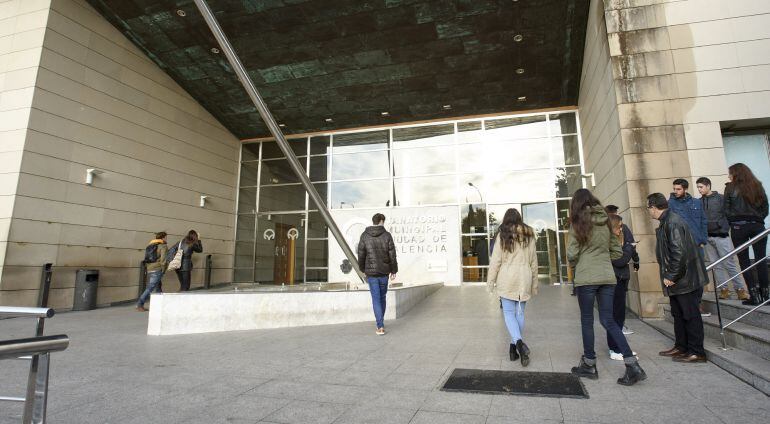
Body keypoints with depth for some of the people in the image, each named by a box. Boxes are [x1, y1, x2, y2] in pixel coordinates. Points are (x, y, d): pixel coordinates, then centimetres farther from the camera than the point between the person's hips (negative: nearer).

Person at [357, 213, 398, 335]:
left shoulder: (364, 236, -5)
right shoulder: (387, 235, -6)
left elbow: (361, 255, 0)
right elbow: (392, 255, -5)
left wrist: (362, 269, 15)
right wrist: (394, 270, 7)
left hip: (371, 272, -1)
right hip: (384, 272, 1)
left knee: (376, 299, 3)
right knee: (382, 297, 18)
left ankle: (380, 327, -2)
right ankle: (380, 322, 29)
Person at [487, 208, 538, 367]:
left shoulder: (502, 236, -2)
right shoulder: (529, 236, 8)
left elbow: (496, 260, -5)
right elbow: (533, 262, 11)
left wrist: (491, 281, 1)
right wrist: (534, 284, 18)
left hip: (507, 279, -3)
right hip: (524, 279, 3)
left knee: (509, 313, 1)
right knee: (519, 313, 9)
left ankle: (518, 342, -19)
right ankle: (515, 346, 14)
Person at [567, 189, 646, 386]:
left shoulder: (578, 222, -7)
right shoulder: (606, 221, 9)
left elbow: (572, 253, -9)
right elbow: (617, 251, 13)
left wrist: (573, 265, 10)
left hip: (586, 278, -5)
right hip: (607, 277, 5)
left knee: (587, 321, 7)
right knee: (608, 320, 11)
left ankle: (589, 364, 18)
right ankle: (632, 365, 3)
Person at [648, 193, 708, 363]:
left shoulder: (673, 223, -20)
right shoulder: (666, 222, 11)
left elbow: (679, 253, -25)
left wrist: (670, 276, -19)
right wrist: (669, 276, 15)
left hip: (685, 278, -10)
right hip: (677, 279, 10)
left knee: (691, 315, 1)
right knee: (678, 314, 17)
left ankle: (697, 352, 12)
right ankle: (681, 347, 29)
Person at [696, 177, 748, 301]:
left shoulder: (720, 199, -1)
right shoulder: (699, 202, 8)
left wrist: (725, 229, -13)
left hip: (721, 236, -3)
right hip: (707, 238, 4)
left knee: (729, 264, -2)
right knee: (716, 266, 7)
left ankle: (740, 289, 6)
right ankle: (724, 289, 14)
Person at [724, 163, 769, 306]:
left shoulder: (731, 188, -3)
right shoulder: (757, 186, 7)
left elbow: (727, 210, -3)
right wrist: (758, 218, 18)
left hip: (739, 227, -3)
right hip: (757, 225, 4)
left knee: (744, 261, 2)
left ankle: (754, 295, 1)